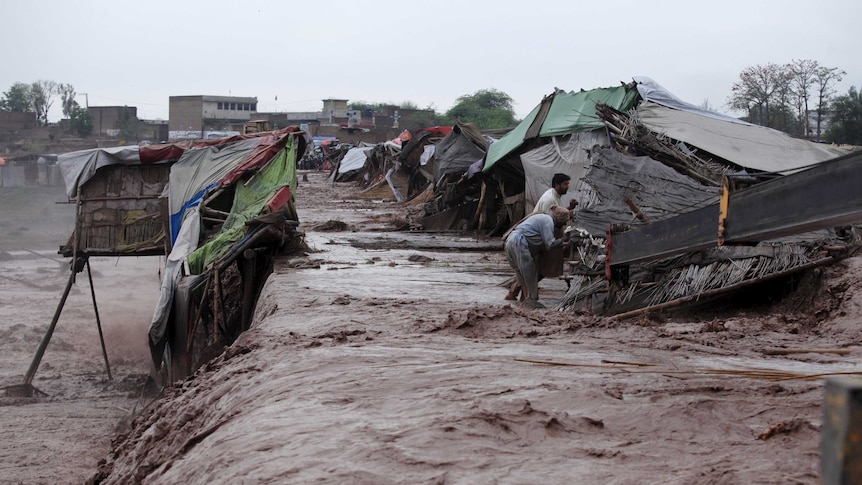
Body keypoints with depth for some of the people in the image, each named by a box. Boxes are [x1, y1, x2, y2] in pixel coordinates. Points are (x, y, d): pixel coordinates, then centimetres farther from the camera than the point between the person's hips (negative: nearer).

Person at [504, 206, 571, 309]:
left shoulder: (542, 218, 25)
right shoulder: (548, 221, -7)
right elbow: (550, 244, -14)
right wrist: (563, 240, 1)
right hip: (519, 243, -10)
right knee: (530, 274, -4)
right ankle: (531, 300, -1)